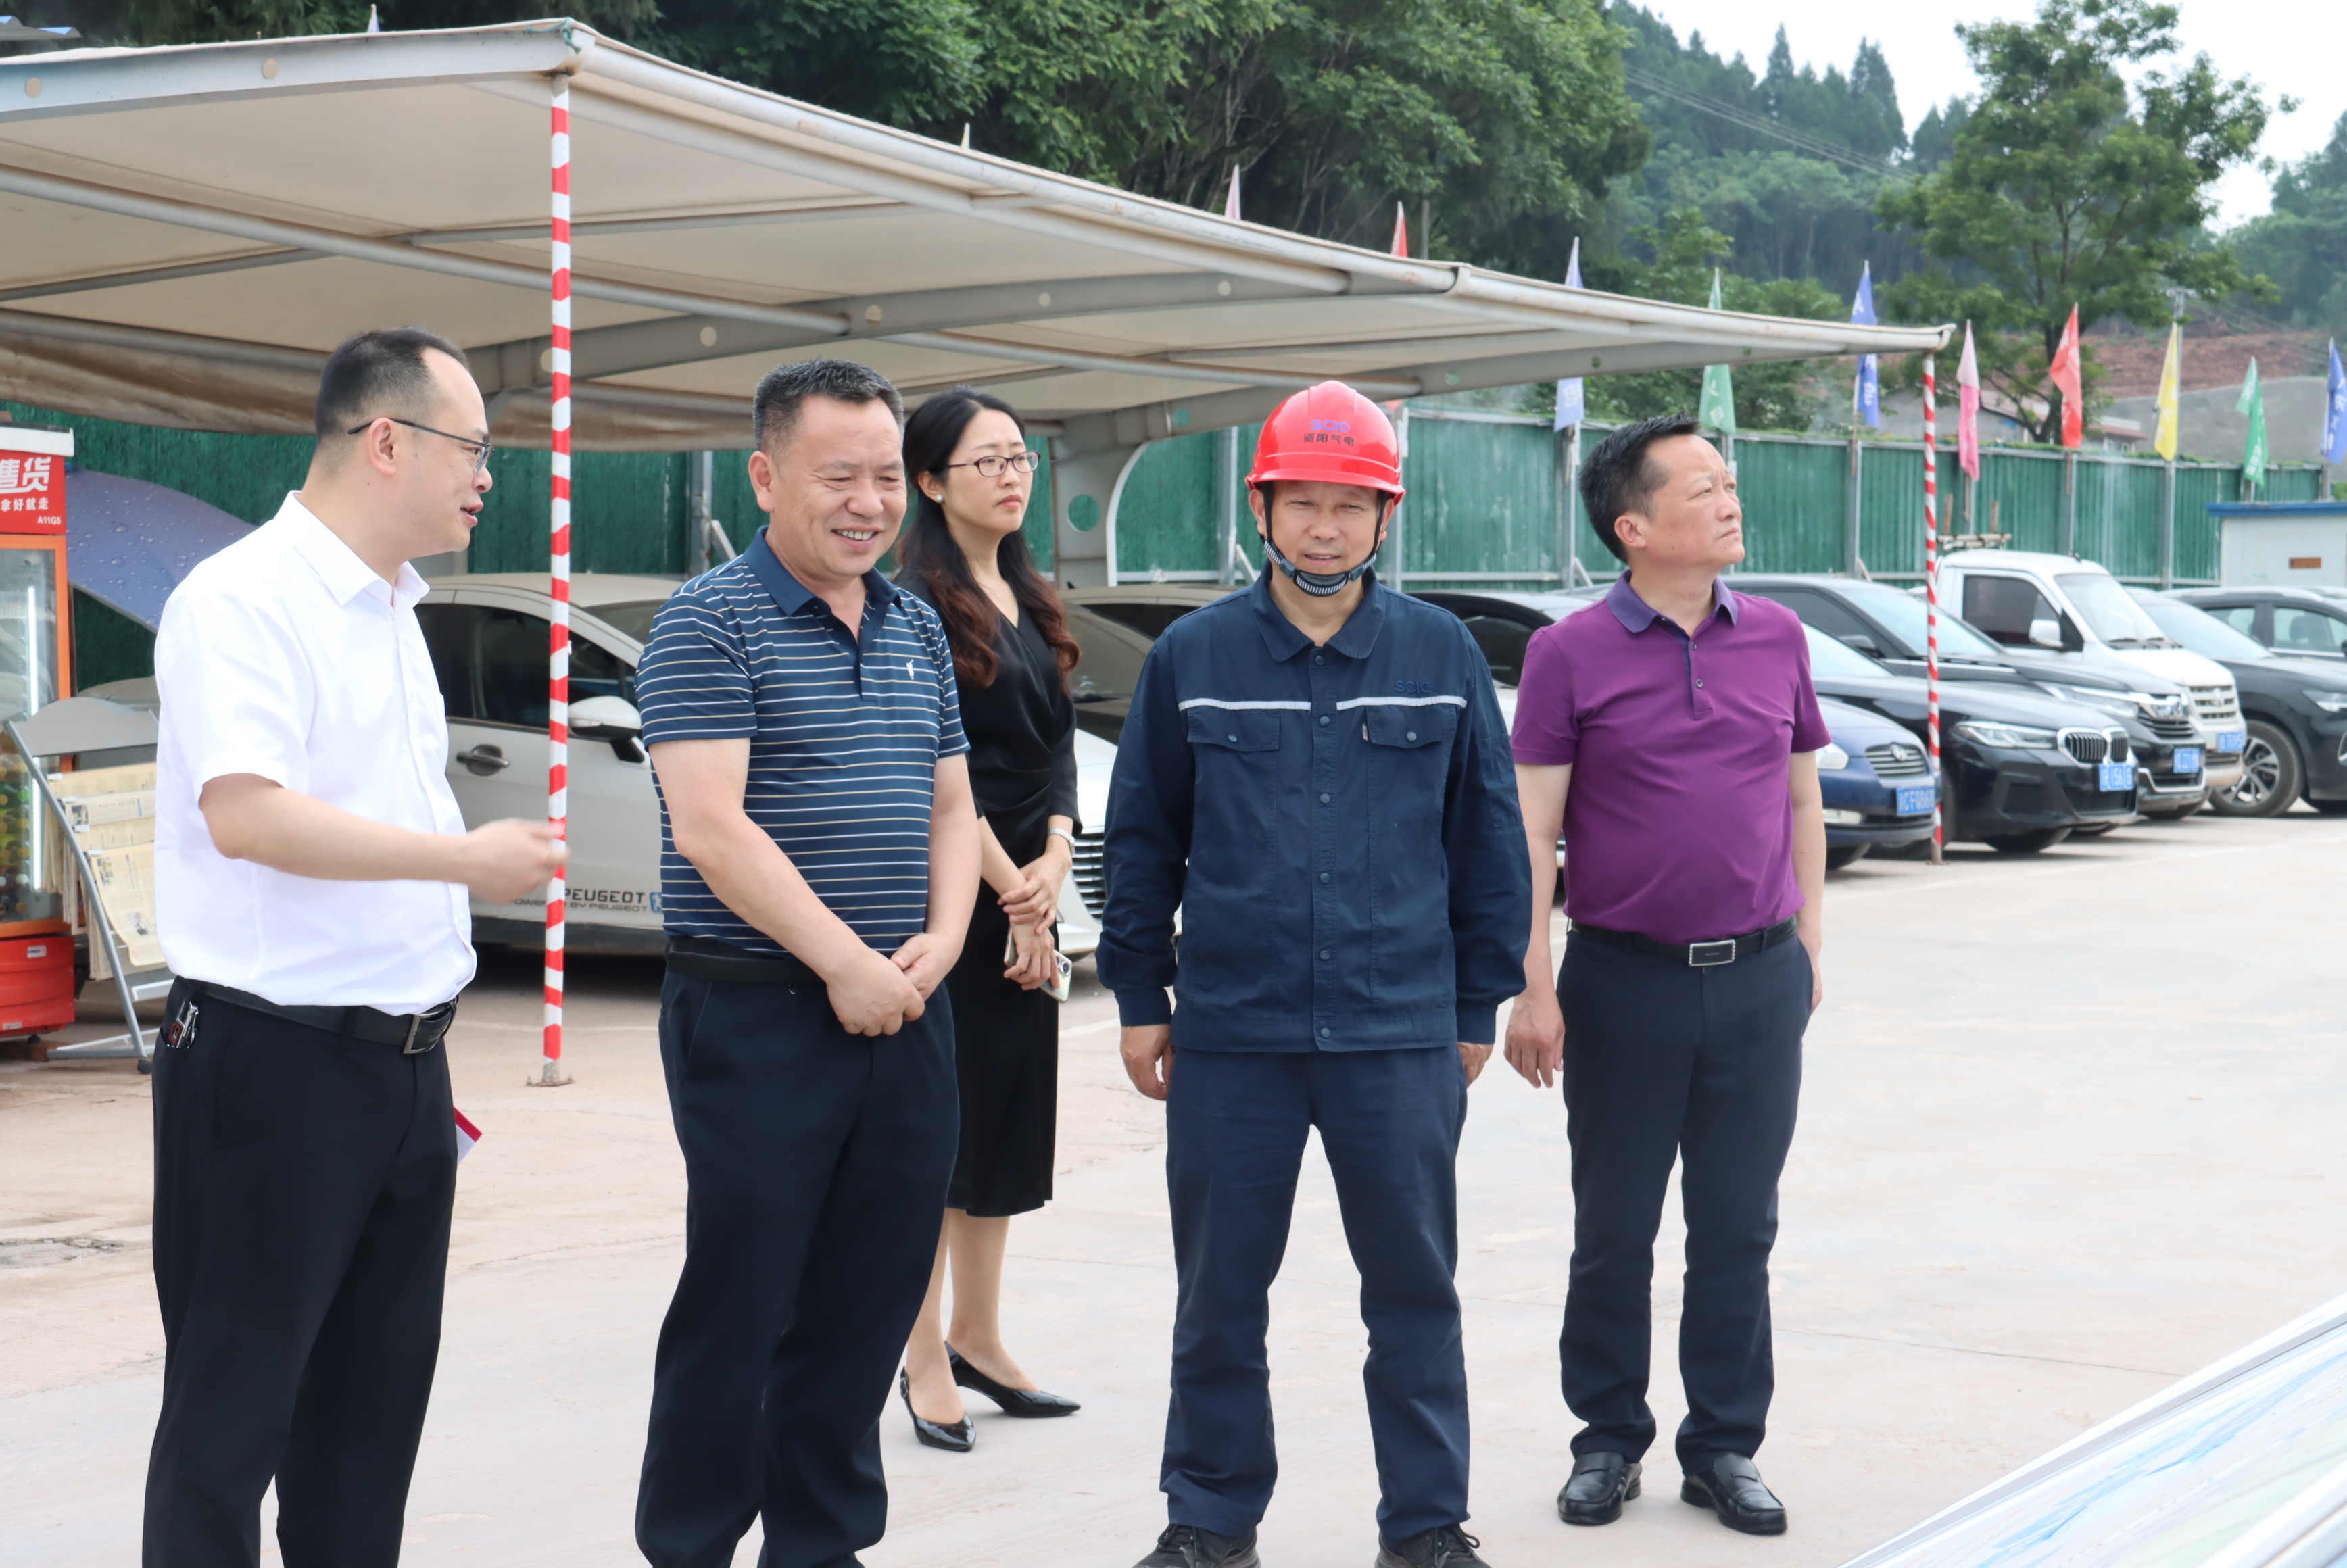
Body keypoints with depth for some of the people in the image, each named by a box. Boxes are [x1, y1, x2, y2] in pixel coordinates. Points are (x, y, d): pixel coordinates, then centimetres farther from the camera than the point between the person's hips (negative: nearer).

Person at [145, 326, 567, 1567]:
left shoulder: (392, 612, 15)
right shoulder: (243, 601, -14)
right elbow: (245, 815, -27)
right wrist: (467, 857, -21)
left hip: (401, 1060, 9)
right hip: (275, 1062, -9)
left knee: (372, 1405, 13)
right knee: (234, 1408, -2)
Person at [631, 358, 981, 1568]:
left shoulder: (916, 630, 14)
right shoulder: (710, 625, -8)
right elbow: (712, 829, -17)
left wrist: (940, 941, -1)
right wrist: (846, 965, -16)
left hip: (903, 1012, 7)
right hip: (758, 1014, -6)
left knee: (870, 1300, 10)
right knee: (739, 1305, -1)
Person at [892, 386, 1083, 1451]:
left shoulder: (1030, 603, 15)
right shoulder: (920, 605, -10)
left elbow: (1056, 745, 12)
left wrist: (1054, 861, -5)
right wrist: (1014, 892, -13)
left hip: (1024, 895, 8)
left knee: (1010, 1120, 11)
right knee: (942, 1122, -4)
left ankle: (979, 1340, 21)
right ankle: (926, 1362, 3)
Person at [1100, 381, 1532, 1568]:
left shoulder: (1443, 655, 3)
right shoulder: (1194, 657, 3)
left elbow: (1488, 841, 7)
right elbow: (1142, 837, 8)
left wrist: (1478, 1007, 6)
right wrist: (1140, 996, 6)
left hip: (1401, 1035, 0)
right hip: (1230, 1033, 0)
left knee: (1416, 1288, 6)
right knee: (1219, 1292, 9)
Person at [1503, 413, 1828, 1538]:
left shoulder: (1776, 638, 6)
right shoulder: (1570, 655, -5)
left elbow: (1802, 798, 14)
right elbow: (1532, 832, -6)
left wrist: (1807, 942, 11)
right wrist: (1533, 990, -10)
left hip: (1759, 981, 3)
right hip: (1625, 981, -3)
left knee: (1737, 1231, 9)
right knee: (1614, 1232, 7)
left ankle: (1725, 1447, 20)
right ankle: (1608, 1441, 22)